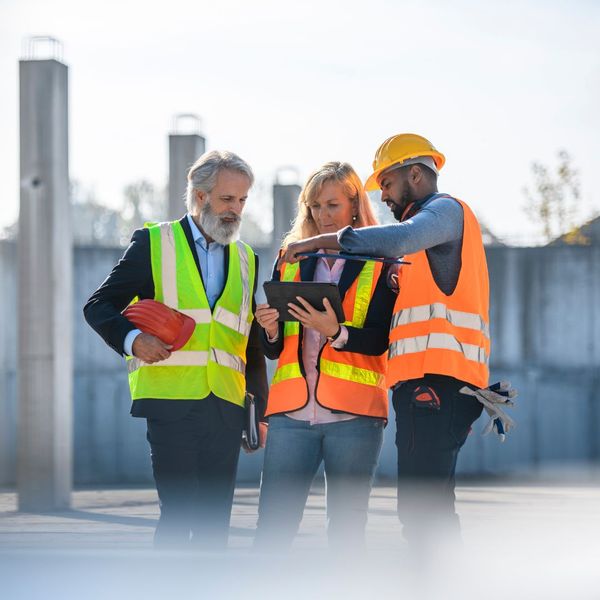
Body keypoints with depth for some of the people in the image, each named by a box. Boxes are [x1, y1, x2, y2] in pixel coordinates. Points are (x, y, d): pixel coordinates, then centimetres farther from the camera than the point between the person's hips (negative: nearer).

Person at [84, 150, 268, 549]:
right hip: (172, 399, -4)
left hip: (226, 407, 5)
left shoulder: (246, 260, 19)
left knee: (215, 518, 3)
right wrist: (133, 339, -17)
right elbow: (99, 307, 3)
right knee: (179, 513, -10)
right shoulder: (153, 244, 5)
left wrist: (260, 406, 14)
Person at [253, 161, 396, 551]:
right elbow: (274, 350, 15)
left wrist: (335, 331, -24)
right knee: (272, 528, -4)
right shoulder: (292, 260, 16)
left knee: (346, 531, 0)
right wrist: (270, 330, -7)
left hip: (353, 415, -3)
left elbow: (379, 340, -7)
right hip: (292, 412, 3)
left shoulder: (379, 265, 5)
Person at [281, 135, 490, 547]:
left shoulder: (447, 210, -1)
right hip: (426, 380, 10)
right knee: (421, 506, 10)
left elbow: (399, 239, -22)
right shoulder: (429, 227, 31)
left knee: (423, 505, -15)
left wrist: (321, 241, -18)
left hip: (436, 377, -10)